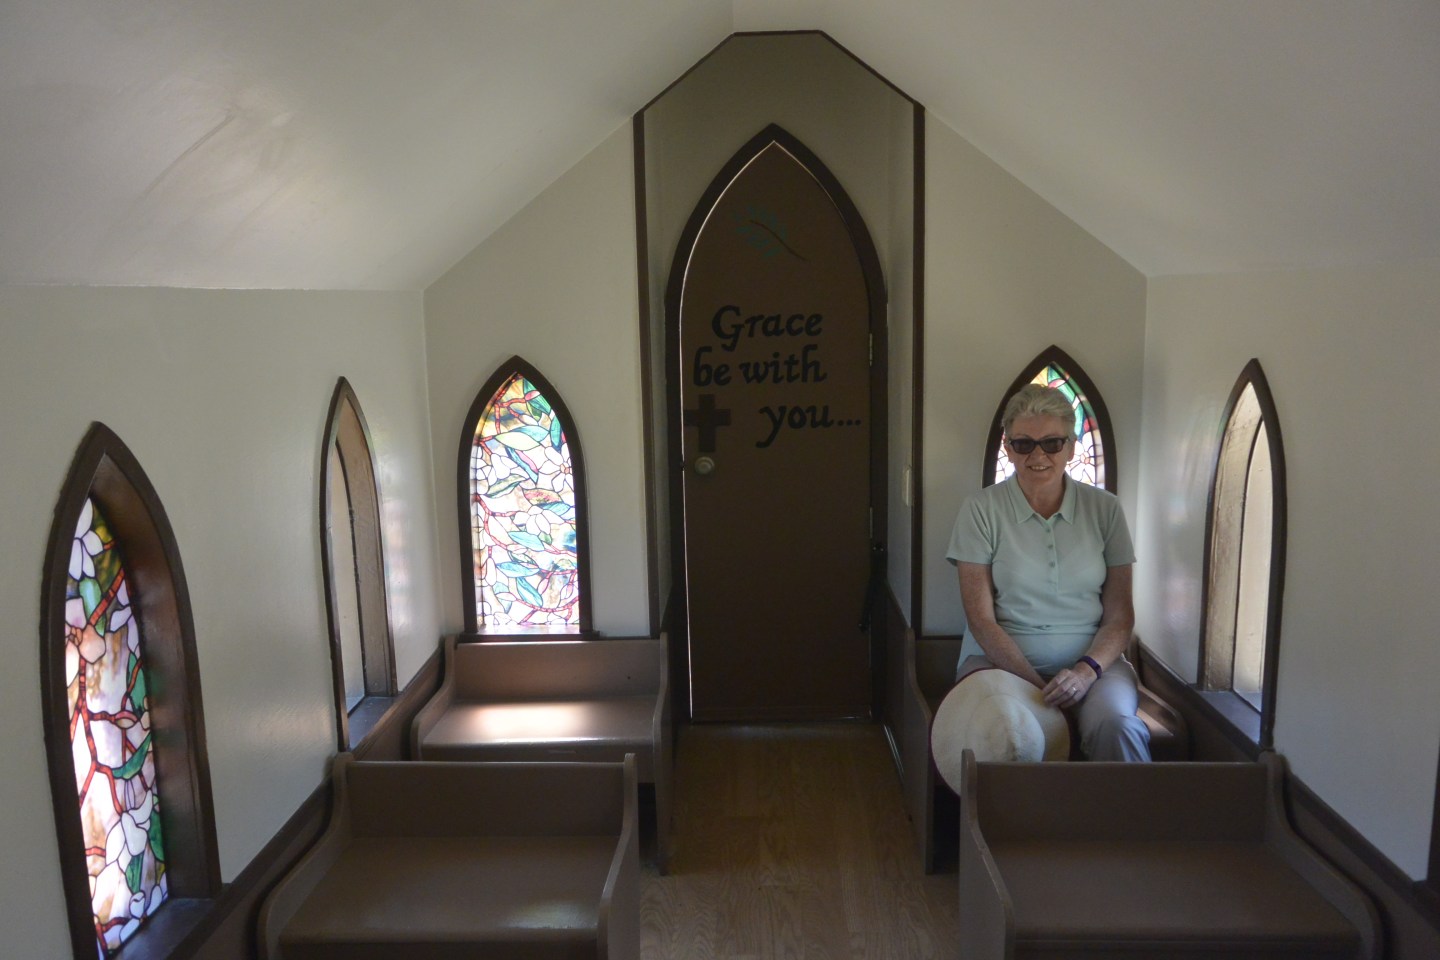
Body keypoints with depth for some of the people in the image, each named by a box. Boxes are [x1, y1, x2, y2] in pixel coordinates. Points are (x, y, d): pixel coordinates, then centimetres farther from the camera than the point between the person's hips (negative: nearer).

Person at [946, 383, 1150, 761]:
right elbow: (981, 620, -5)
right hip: (1000, 660, -1)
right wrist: (1038, 686, -16)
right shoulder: (981, 510, -1)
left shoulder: (1104, 509, 6)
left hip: (1091, 660, 2)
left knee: (1117, 725, -32)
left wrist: (1088, 670, -15)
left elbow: (1120, 616, 5)